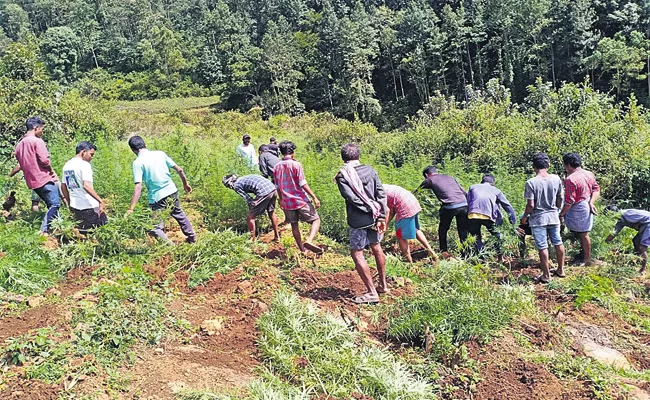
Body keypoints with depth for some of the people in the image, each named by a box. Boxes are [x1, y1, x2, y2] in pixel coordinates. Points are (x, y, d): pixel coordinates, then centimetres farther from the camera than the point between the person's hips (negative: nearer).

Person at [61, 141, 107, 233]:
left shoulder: (67, 165, 12)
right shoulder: (84, 165, -12)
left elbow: (63, 186, 18)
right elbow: (86, 185, -23)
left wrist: (70, 203, 26)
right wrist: (100, 201, -22)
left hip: (75, 206, 8)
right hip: (90, 206, -8)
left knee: (82, 233, 14)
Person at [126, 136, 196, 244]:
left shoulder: (137, 163, -11)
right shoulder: (160, 153, 2)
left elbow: (138, 187, -20)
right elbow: (179, 170, 5)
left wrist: (131, 209, -20)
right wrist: (185, 183, 22)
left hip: (157, 197, -6)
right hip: (172, 191, 6)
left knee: (156, 228, 7)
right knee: (179, 214, 31)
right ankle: (192, 238, 44)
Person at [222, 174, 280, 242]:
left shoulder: (236, 186, 7)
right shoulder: (245, 178, 30)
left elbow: (248, 199, 2)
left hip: (264, 193, -8)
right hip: (273, 190, 8)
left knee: (251, 216, 7)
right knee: (271, 213, 26)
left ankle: (252, 240, 13)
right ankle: (277, 236, 35)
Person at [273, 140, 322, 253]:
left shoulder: (276, 167, 5)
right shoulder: (296, 165, -12)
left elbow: (277, 187, 13)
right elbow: (303, 184, -16)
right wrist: (314, 197, -12)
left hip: (287, 202, 5)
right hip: (301, 200, -5)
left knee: (294, 225, 16)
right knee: (316, 220, 3)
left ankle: (302, 249, 21)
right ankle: (309, 241, -19)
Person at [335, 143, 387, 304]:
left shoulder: (342, 175, -9)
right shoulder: (370, 170, 4)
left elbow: (352, 198, -20)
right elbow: (381, 194, -2)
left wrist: (371, 209, -13)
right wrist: (381, 217, -3)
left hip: (358, 220, -6)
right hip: (374, 218, 6)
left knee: (357, 253, 3)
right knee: (376, 248, 21)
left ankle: (372, 292, 2)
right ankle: (383, 285, 33)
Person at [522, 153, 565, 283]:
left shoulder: (531, 182, -17)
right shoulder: (556, 179, -4)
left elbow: (530, 205, -17)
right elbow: (559, 198, 7)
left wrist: (524, 217, -1)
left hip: (538, 219, -5)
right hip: (554, 216, 5)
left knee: (542, 247, 3)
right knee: (558, 243, 18)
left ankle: (546, 276, 13)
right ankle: (560, 270, 32)